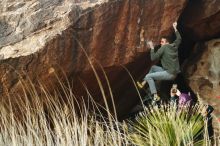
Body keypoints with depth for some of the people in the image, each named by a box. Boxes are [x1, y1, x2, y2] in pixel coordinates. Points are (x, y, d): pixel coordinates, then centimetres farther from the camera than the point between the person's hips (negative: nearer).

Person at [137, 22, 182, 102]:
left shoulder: (163, 48, -10)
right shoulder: (174, 46, 10)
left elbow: (153, 58, -13)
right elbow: (179, 38, 32)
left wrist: (152, 48, -2)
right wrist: (175, 28, 37)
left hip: (169, 74, -9)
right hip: (174, 72, 9)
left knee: (148, 76, -8)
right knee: (153, 67, 25)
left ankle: (155, 96, -14)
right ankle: (143, 83, 27)